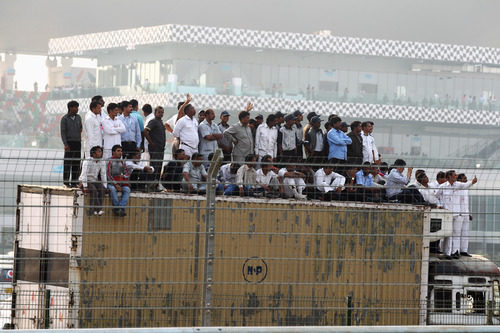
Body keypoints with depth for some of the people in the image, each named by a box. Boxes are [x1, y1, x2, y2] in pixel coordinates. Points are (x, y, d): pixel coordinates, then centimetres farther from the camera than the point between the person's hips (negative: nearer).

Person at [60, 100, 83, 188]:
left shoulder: (78, 117, 10)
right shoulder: (64, 119, -3)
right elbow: (63, 132, -7)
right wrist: (65, 144, -15)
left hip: (78, 142, 5)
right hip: (69, 143, -5)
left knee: (76, 164, 3)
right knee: (67, 163, -5)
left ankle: (74, 182, 7)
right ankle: (66, 182, -2)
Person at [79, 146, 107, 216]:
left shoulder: (102, 162, 4)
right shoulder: (87, 161, -12)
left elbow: (103, 175, 5)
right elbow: (84, 174, -18)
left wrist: (105, 187, -4)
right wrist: (85, 186, -25)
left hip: (94, 181, 5)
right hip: (85, 181, -5)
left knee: (102, 189, -28)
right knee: (94, 190, -34)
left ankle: (94, 210, -31)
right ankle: (99, 210, -38)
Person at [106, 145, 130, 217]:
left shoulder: (122, 162, 15)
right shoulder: (110, 162, -3)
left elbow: (127, 174, 14)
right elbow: (108, 174, -11)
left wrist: (123, 176, -12)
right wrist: (115, 184, -19)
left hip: (120, 182, 4)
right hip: (111, 182, -4)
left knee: (127, 189, -25)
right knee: (112, 189, -37)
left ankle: (121, 208, -36)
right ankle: (116, 207, -32)